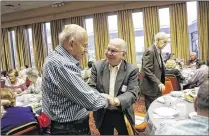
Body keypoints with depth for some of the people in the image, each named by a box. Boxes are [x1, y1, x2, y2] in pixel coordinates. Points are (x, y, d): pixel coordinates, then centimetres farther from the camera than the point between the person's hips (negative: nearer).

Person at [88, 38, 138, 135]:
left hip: (123, 115, -1)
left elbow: (132, 93, -18)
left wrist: (115, 101, -39)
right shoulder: (97, 66, -6)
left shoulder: (132, 70, -11)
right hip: (102, 115, 1)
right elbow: (91, 88, -8)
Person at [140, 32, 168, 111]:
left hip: (156, 86, 9)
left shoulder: (158, 51, 12)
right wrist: (158, 83, -25)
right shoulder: (150, 51, -17)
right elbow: (147, 70, -23)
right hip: (150, 87, -9)